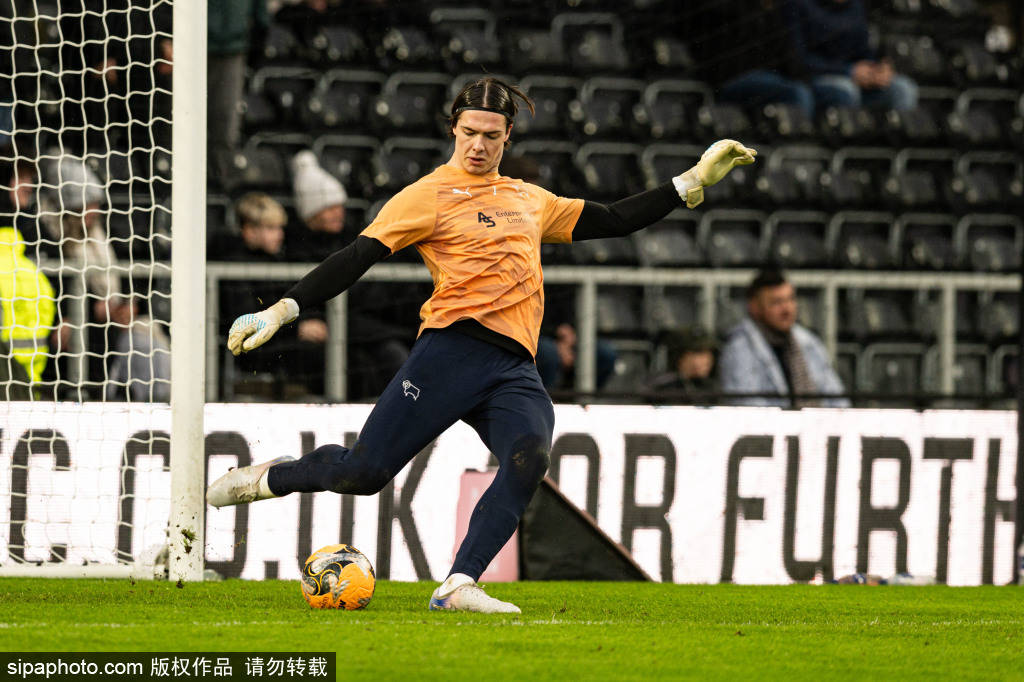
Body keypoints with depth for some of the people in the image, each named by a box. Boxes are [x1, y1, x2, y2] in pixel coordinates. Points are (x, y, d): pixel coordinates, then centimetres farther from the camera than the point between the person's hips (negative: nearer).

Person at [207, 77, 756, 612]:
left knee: (529, 457, -27)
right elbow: (356, 259, 1)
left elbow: (613, 221, 33)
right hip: (453, 347, -5)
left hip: (515, 368, 5)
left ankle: (458, 587, -28)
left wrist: (691, 183, 29)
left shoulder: (530, 200, 25)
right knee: (363, 472, -12)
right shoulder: (429, 196, 6)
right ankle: (269, 477, 19)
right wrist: (280, 311, -8)